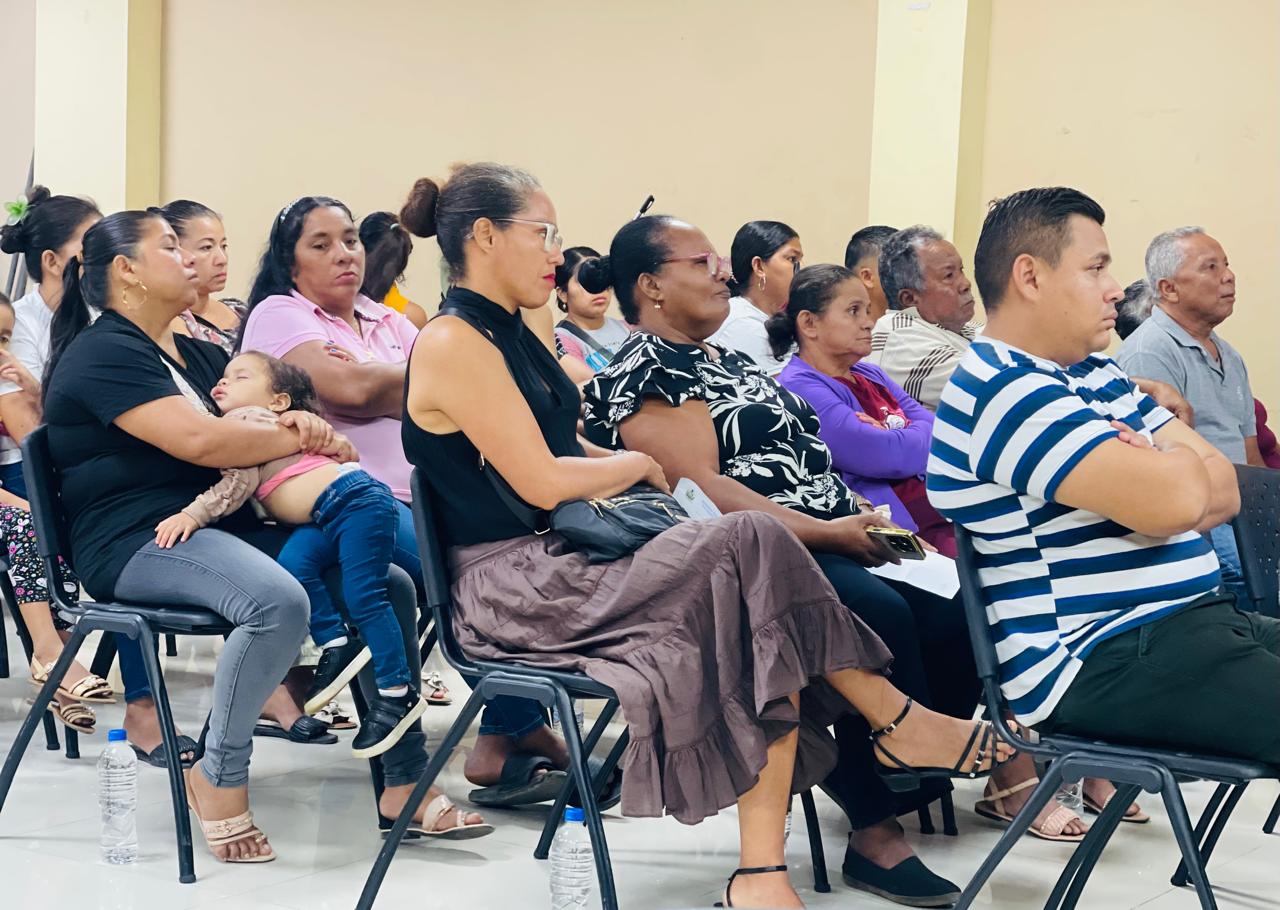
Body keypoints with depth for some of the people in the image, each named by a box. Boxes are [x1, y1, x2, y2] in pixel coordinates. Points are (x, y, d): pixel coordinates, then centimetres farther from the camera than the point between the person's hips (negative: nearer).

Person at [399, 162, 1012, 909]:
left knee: (759, 631, -16)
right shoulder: (453, 343, -12)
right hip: (513, 588, -9)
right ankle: (898, 719, -9)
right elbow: (541, 482, -19)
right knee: (752, 548, -24)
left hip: (563, 558, 9)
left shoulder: (507, 334, 18)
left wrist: (633, 467, 0)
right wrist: (637, 465, -2)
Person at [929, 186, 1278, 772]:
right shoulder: (999, 390, -13)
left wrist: (1156, 473, -8)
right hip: (1097, 660, -10)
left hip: (1195, 621, 10)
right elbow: (1175, 499, -21)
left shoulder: (1099, 374, 19)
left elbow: (1223, 491, 13)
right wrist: (1175, 463, 2)